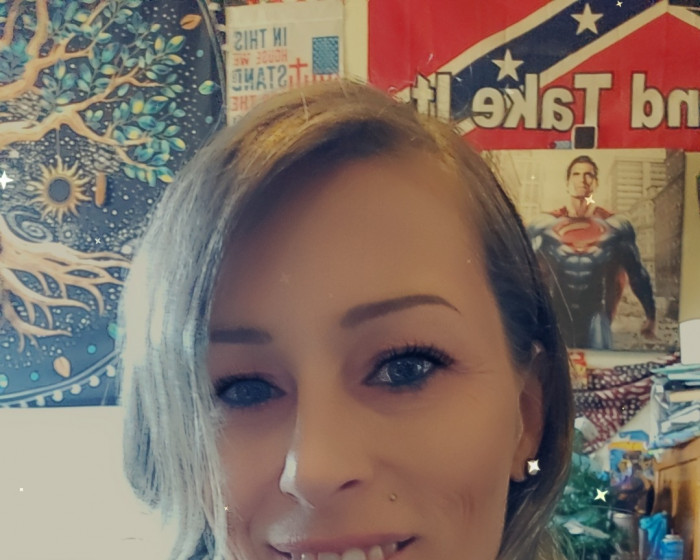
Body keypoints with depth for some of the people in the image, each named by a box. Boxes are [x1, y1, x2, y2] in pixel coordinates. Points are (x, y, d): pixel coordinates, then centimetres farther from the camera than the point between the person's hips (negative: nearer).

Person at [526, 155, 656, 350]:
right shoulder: (543, 226, 1)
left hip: (596, 325, 0)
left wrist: (650, 316, 12)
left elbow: (637, 274, 11)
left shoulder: (617, 227, 2)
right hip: (556, 324, 0)